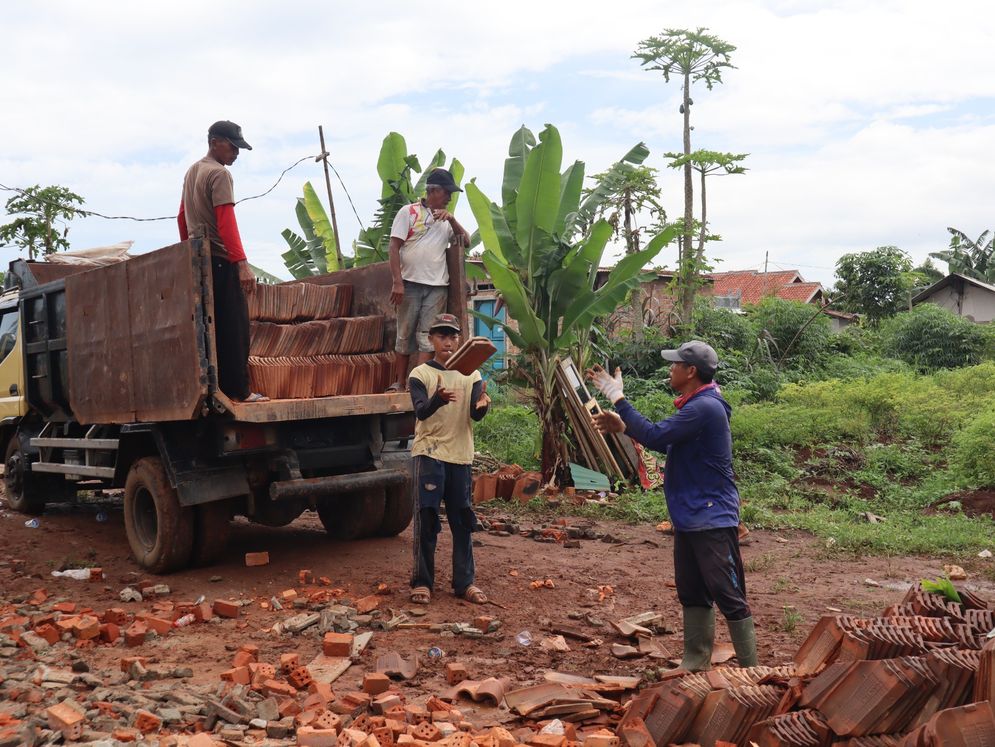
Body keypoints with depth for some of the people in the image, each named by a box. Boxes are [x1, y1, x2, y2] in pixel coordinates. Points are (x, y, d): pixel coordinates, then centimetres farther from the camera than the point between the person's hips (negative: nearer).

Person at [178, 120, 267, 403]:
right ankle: (238, 389, -7)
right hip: (220, 261, -9)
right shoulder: (220, 174, -12)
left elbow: (182, 217, 22)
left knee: (211, 325, 11)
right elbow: (226, 223, -22)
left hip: (197, 260, 9)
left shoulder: (192, 172, 17)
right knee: (234, 326, -7)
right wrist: (242, 263, -26)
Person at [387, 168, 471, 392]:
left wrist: (452, 220, -3)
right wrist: (397, 282, -12)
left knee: (427, 336, -3)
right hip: (411, 283, -3)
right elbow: (394, 247, -4)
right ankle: (398, 383, 9)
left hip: (438, 287, 3)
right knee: (405, 335, 3)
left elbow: (466, 242, 10)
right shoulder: (408, 212, 2)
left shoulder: (446, 219, 17)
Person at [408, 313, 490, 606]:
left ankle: (464, 582, 15)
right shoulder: (420, 374, -1)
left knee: (462, 520, 6)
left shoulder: (472, 376, 6)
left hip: (460, 456, 3)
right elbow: (420, 411, -17)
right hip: (428, 454, -3)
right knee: (426, 519, -2)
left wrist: (482, 404, -31)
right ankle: (422, 582, 7)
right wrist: (438, 399, -39)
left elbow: (475, 414, -7)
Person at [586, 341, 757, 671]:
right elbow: (665, 442, 19)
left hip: (712, 520, -10)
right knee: (693, 594, 15)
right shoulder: (696, 405, 12)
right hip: (689, 519, 10)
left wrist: (617, 397, -16)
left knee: (729, 596, -3)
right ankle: (696, 664, 24)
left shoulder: (704, 408, -21)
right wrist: (623, 427, 8)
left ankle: (750, 670, 6)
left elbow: (655, 435, -23)